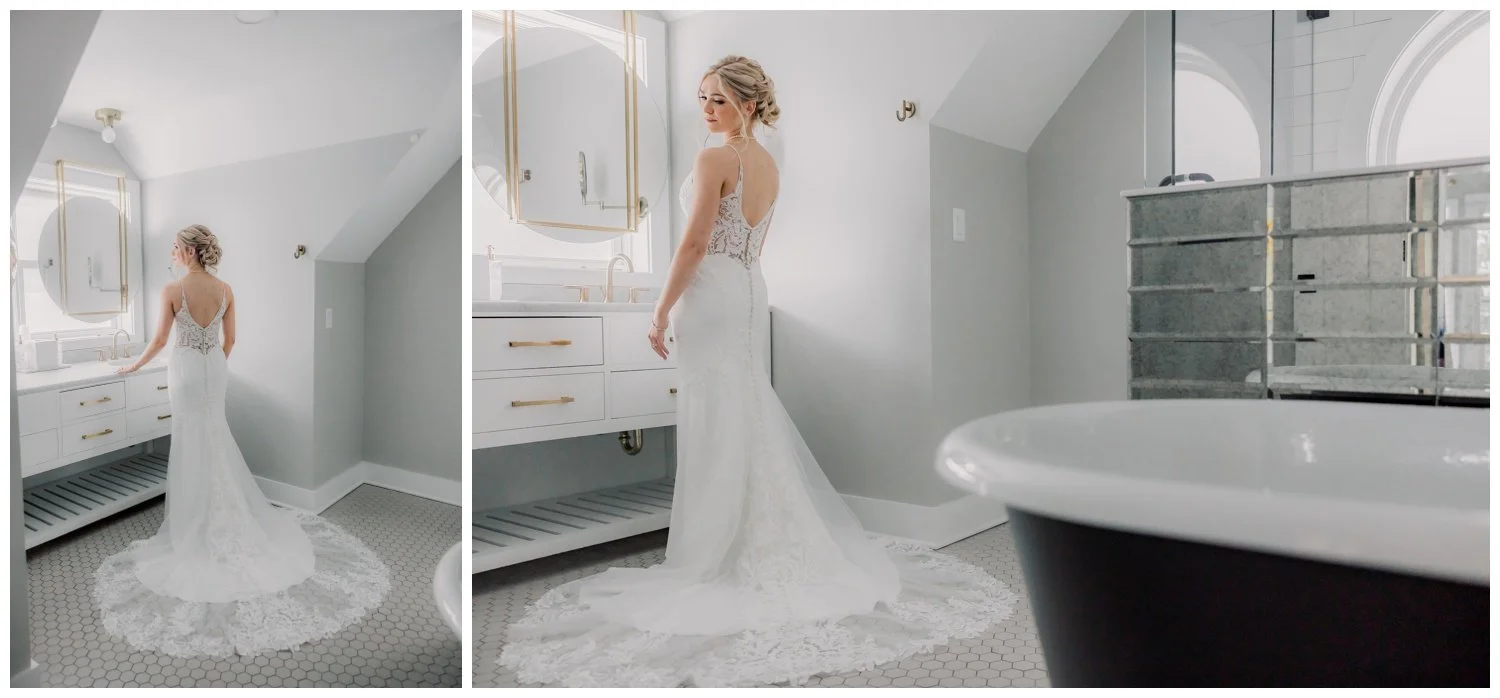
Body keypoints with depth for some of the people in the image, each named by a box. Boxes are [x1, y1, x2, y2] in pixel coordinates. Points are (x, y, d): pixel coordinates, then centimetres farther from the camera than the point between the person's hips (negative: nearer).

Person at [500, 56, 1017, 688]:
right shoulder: (769, 165, 13)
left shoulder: (714, 160, -12)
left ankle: (716, 551, 7)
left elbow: (695, 243, -17)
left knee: (715, 425, -2)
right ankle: (766, 538, 23)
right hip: (751, 293, 8)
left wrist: (662, 310, -11)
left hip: (710, 296, -8)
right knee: (749, 415, 14)